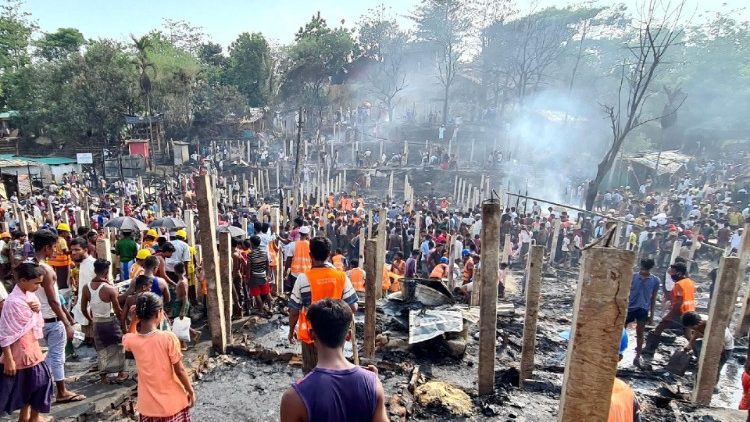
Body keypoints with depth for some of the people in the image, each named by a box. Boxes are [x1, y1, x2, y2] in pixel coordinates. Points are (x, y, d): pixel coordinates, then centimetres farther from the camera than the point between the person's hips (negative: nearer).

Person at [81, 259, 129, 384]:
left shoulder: (86, 288, -6)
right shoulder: (110, 288, -21)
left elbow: (83, 309, 3)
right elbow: (117, 310, -14)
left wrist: (91, 320, 19)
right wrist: (122, 320, 4)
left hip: (97, 322, 4)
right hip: (111, 321, -4)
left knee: (101, 349, 17)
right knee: (117, 346, 15)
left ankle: (104, 376, 23)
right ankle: (121, 372, 24)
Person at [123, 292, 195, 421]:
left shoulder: (131, 340, -12)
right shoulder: (168, 338, -22)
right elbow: (179, 370, -15)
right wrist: (191, 391, -2)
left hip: (148, 405, 3)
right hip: (173, 402, -3)